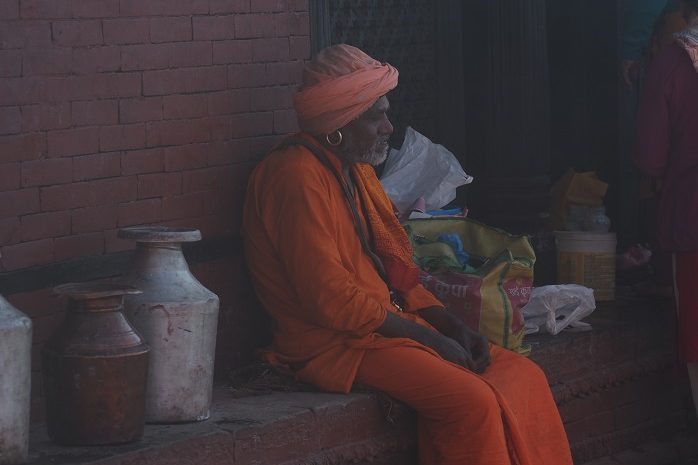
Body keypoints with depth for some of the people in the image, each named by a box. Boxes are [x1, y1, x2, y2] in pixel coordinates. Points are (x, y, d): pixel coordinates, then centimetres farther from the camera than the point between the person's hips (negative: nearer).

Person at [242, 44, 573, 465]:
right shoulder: (298, 177, -15)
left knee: (525, 377, -3)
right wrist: (425, 336, -15)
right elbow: (327, 296, -20)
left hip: (388, 324, 10)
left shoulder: (358, 171, 16)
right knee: (473, 401, -28)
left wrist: (450, 324, 3)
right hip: (336, 344, -10)